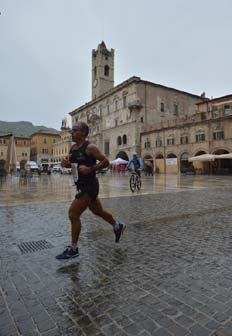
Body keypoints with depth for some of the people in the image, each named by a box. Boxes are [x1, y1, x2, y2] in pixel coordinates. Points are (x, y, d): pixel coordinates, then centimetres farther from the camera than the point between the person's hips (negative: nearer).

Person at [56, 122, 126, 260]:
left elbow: (106, 162, -15)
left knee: (73, 214, -8)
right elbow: (73, 163, 22)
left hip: (89, 186, -9)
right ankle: (118, 226, 44)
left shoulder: (90, 147, -15)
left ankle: (73, 249, 10)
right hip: (82, 186, 9)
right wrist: (66, 163, -1)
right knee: (98, 211, 22)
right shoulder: (73, 148, 10)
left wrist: (90, 169, -24)